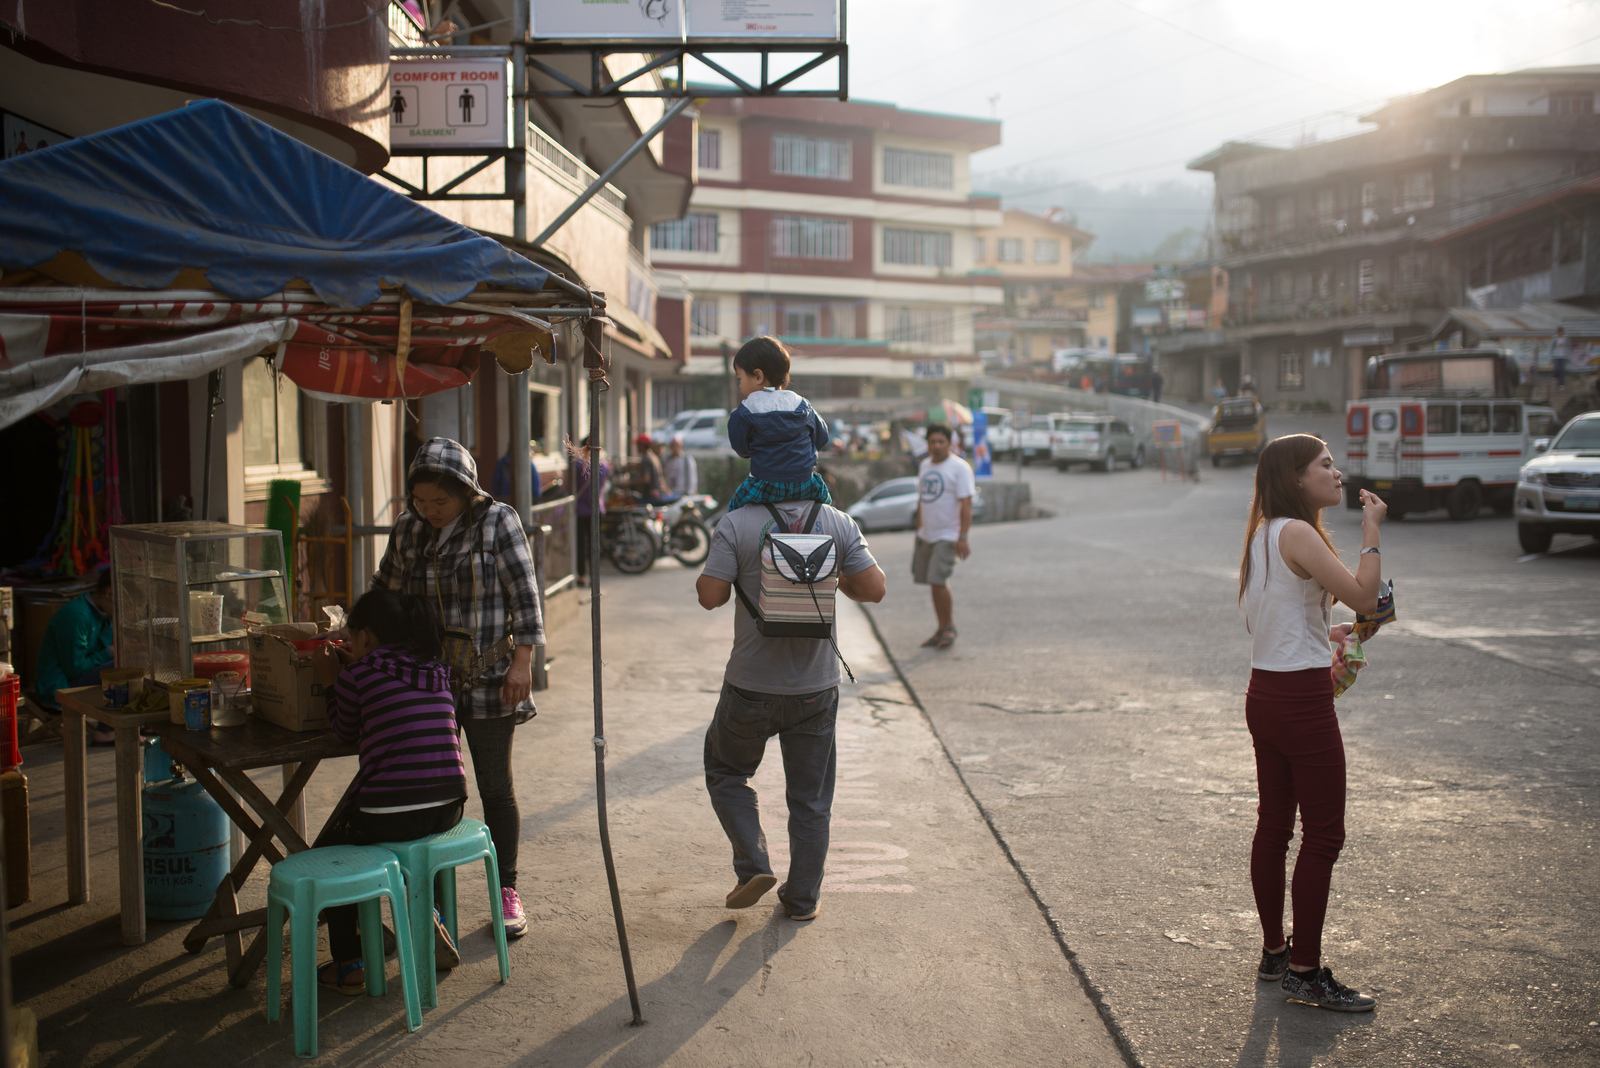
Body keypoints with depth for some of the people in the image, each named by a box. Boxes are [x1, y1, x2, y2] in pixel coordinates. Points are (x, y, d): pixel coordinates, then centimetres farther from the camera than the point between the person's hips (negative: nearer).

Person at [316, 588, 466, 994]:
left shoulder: (360, 675, -4)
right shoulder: (438, 671, 12)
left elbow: (344, 729, 14)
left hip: (389, 815, -5)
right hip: (448, 809, 6)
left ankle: (348, 965, 22)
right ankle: (429, 922, 27)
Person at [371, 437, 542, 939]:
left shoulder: (497, 521, -7)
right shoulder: (408, 527, 7)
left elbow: (524, 594, -9)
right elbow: (385, 590, 18)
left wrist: (523, 661, -15)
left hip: (486, 680, -4)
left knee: (495, 788, 3)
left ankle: (506, 892, 16)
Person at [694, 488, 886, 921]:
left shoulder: (737, 524, -12)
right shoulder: (839, 524, -5)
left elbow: (709, 595, -14)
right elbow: (874, 589, -6)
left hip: (751, 686, -2)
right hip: (816, 687, 2)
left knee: (725, 771, 22)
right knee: (810, 798, 14)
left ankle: (753, 865, 9)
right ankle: (802, 898, 21)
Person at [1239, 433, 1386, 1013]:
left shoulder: (1264, 534, 11)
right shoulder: (1296, 533, -17)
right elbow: (1363, 596, -21)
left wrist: (1326, 633, 15)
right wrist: (1371, 530, -12)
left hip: (1266, 696, 10)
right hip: (1301, 700, -9)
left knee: (1274, 825, 16)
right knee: (1323, 835, 0)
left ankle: (1274, 952, 28)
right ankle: (1305, 971, 8)